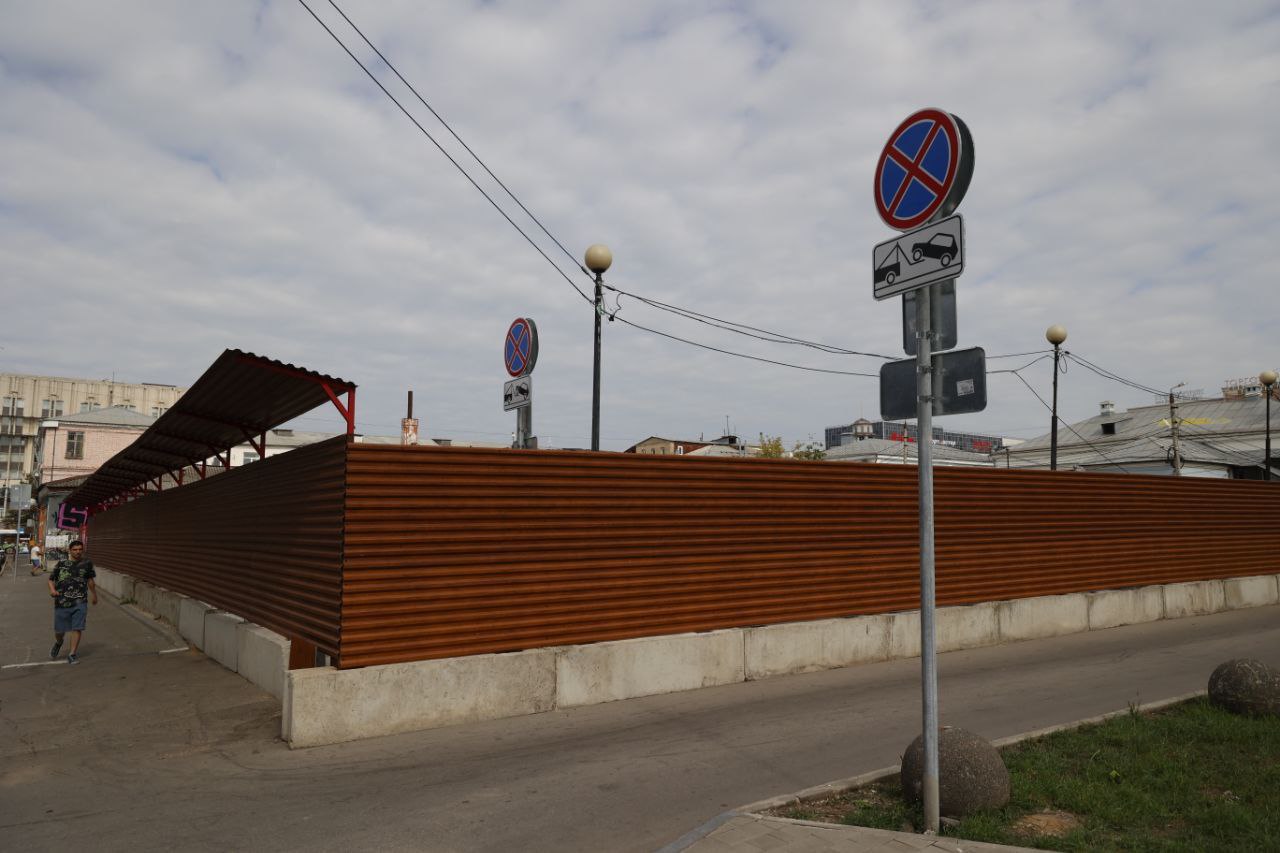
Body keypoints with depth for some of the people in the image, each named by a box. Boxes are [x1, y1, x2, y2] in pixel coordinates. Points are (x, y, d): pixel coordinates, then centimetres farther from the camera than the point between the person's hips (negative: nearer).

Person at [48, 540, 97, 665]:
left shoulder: (87, 564, 6)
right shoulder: (61, 564, 1)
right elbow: (51, 579, 6)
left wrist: (94, 594, 29)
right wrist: (52, 589, -15)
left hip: (80, 603, 0)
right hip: (62, 602, 0)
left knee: (77, 628, -4)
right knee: (59, 630, 10)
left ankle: (72, 655, 6)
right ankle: (58, 643, 44)